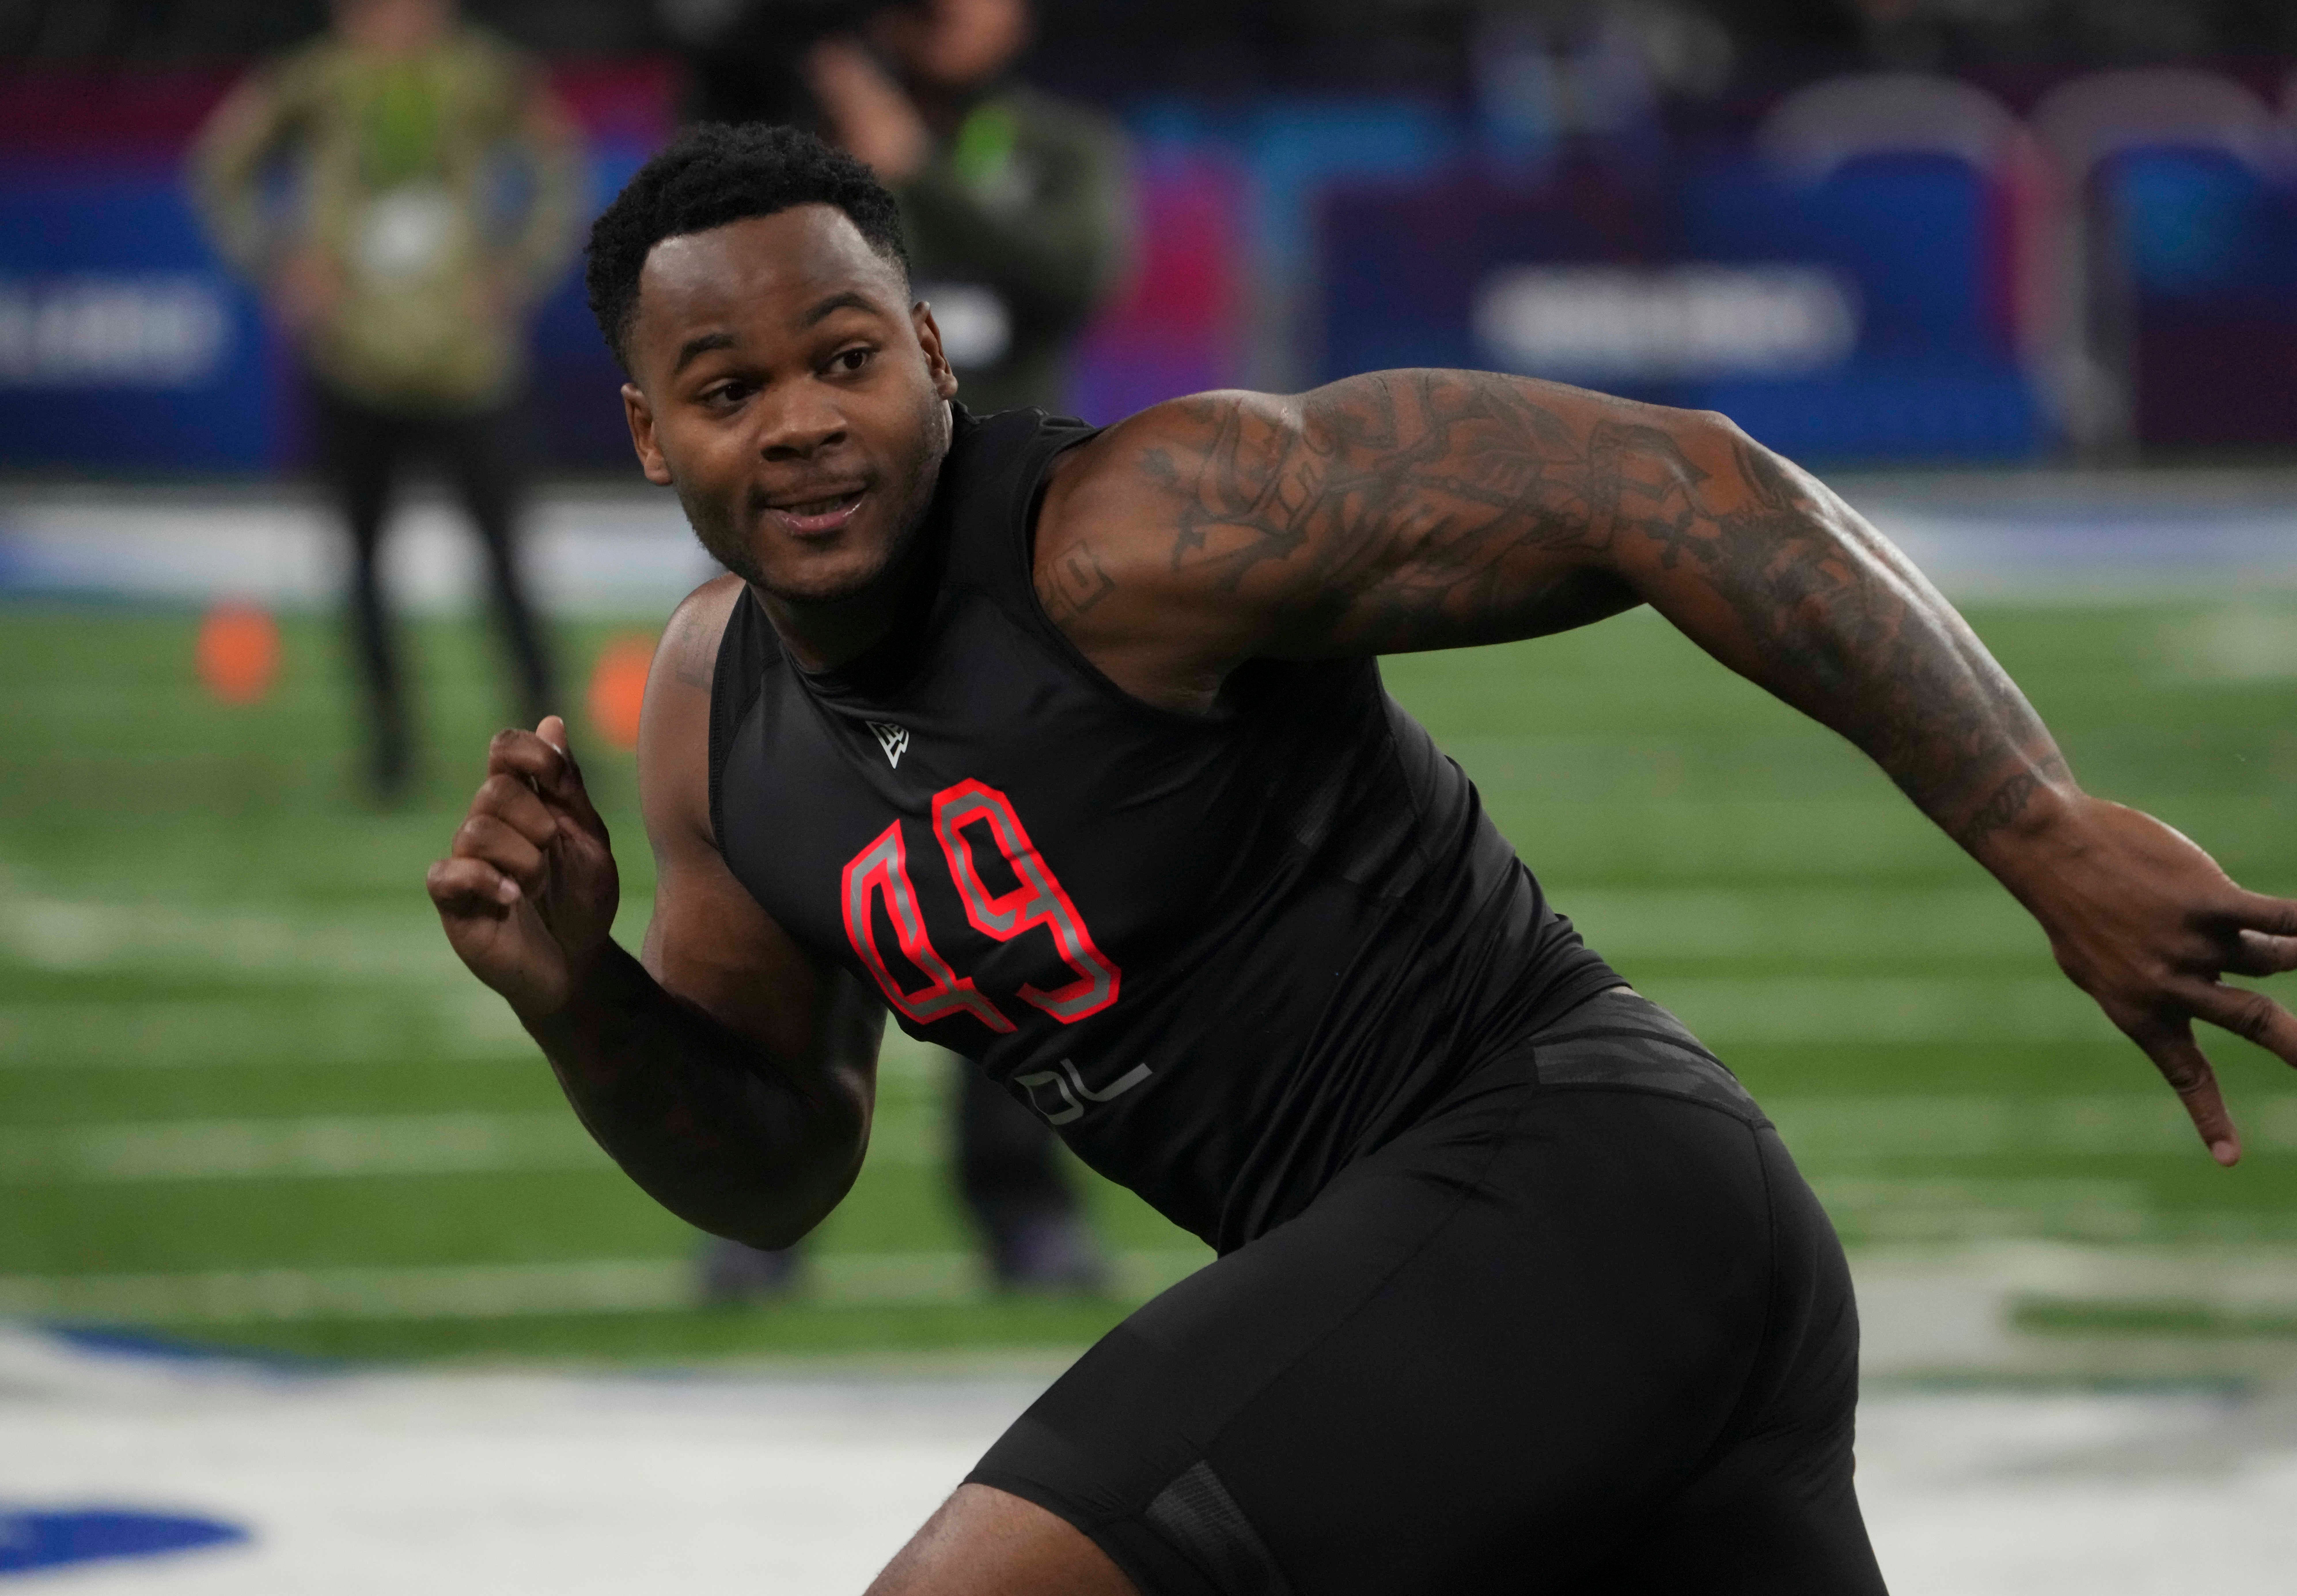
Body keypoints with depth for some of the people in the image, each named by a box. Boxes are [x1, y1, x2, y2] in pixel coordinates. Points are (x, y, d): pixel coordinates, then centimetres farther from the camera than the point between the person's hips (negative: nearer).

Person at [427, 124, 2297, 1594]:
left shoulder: (1147, 524, -16)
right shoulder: (720, 702, 10)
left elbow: (1677, 488, -21)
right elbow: (773, 1166, 21)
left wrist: (2052, 839, -27)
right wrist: (571, 989, -1)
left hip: (1561, 1175, -9)